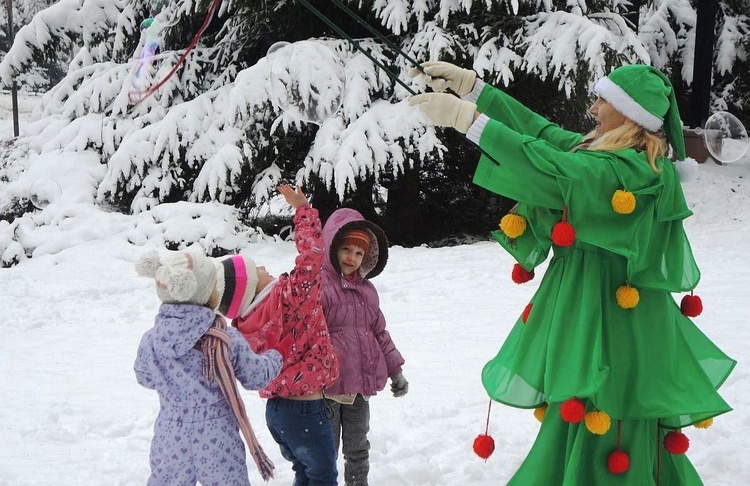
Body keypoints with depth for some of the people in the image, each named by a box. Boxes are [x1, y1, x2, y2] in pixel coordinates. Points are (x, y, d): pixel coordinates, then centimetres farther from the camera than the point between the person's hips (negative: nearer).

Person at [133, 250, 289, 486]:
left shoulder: (151, 341, -11)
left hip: (171, 442, 2)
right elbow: (257, 376, -1)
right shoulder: (228, 339, -16)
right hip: (218, 445, -2)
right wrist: (277, 352, 19)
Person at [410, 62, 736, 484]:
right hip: (586, 311, 9)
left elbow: (555, 171, -28)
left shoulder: (640, 168, -19)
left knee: (607, 445, -3)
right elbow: (542, 131, 16)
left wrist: (468, 118, -28)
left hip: (614, 322, -9)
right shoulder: (604, 150, 9)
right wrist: (470, 85, 12)